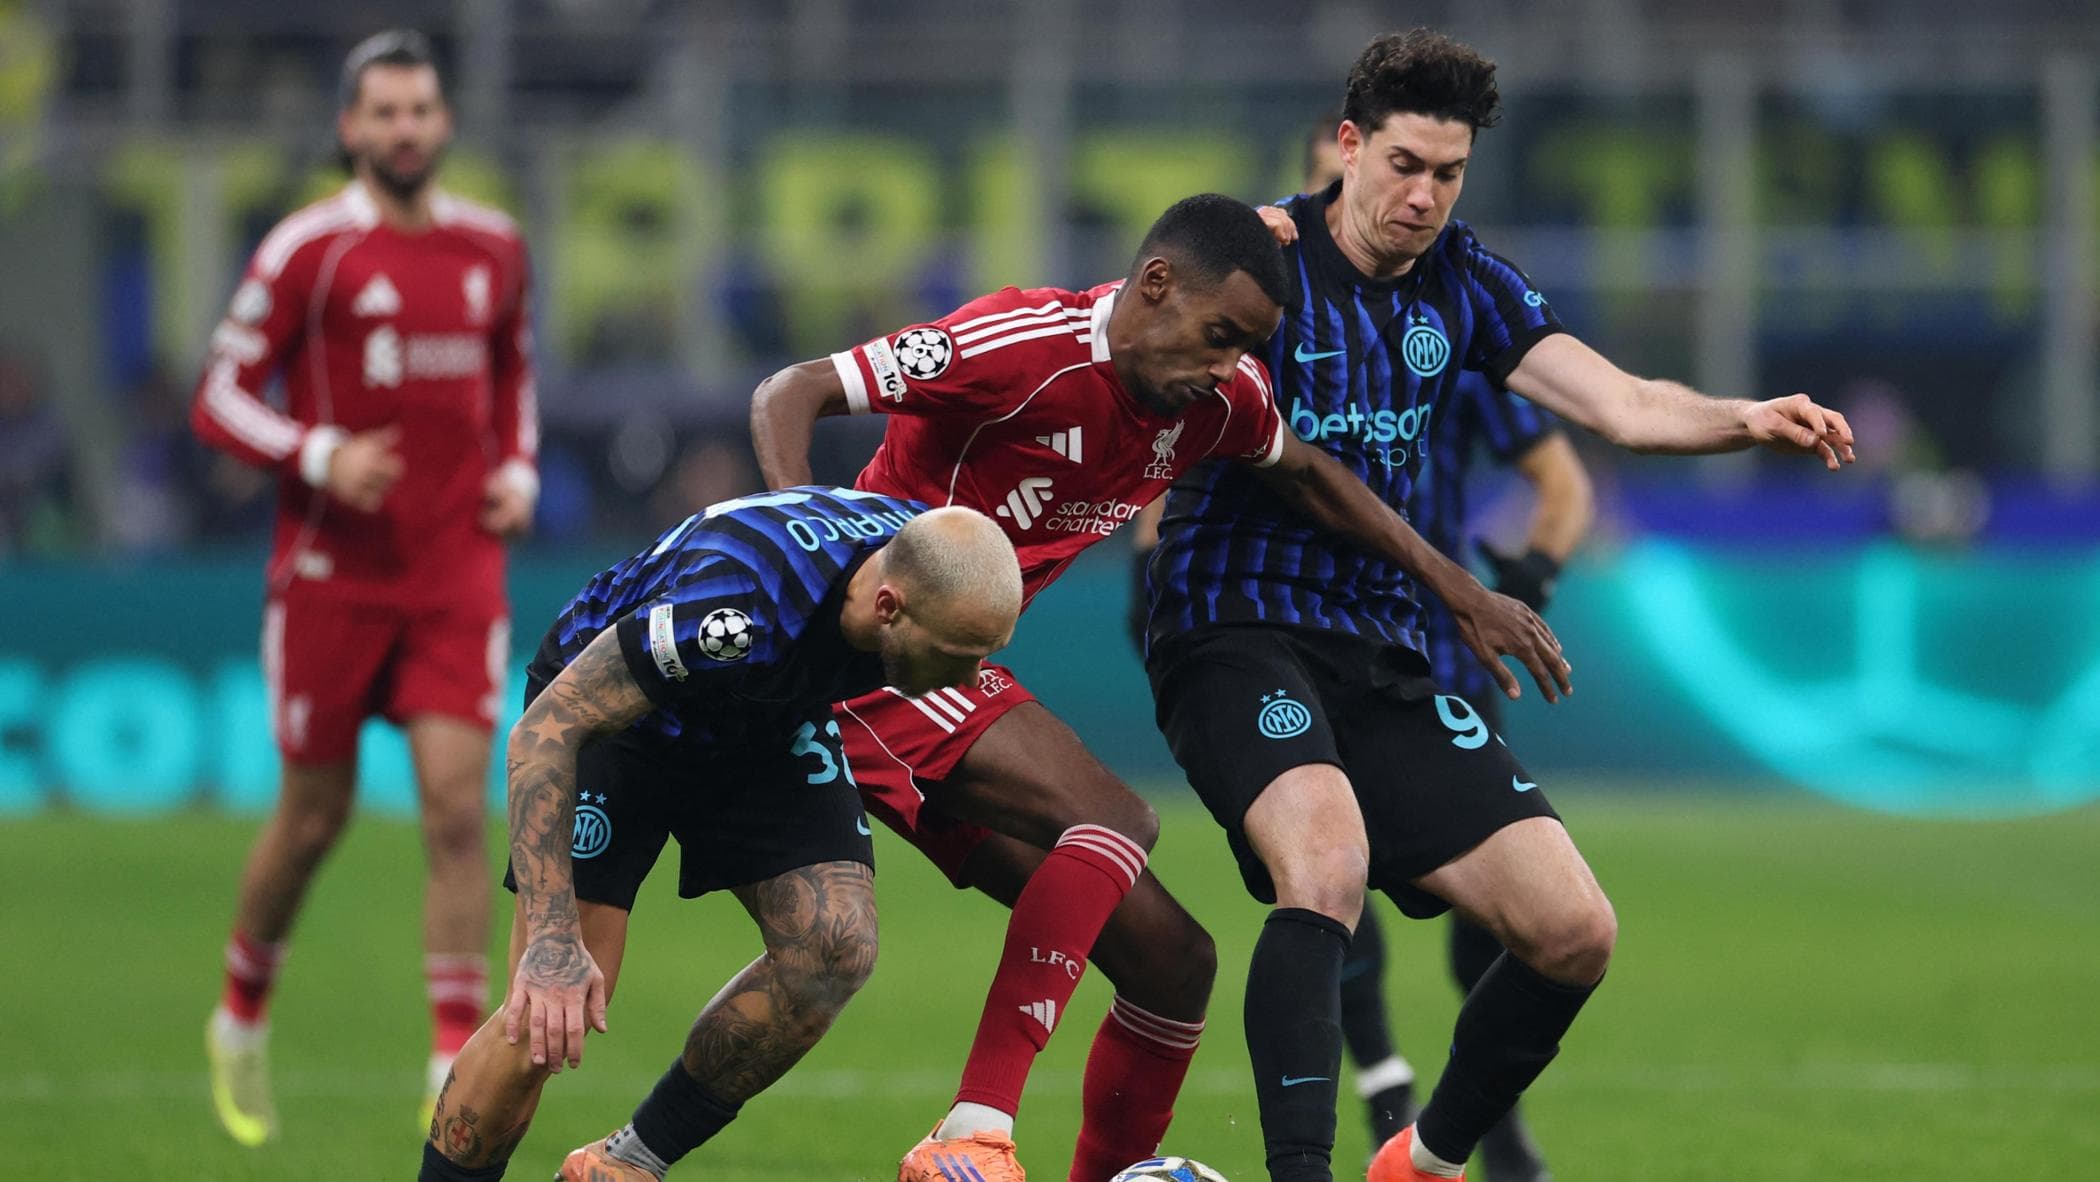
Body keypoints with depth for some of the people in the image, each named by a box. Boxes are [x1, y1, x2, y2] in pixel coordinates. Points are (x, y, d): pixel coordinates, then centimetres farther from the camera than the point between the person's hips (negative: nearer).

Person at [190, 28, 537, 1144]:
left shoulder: (493, 248, 8)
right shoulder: (309, 249, -6)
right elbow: (220, 395, -4)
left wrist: (518, 471, 6)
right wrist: (318, 458, -20)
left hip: (459, 570, 3)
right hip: (332, 573, -3)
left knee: (458, 805, -9)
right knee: (315, 813, 5)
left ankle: (456, 1067, -8)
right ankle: (242, 1017, 30)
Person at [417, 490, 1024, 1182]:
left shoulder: (937, 571, -23)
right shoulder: (740, 609, -43)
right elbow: (545, 728, -37)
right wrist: (551, 938, -43)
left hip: (769, 722, 6)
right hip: (610, 710, -6)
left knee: (837, 947, -16)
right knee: (548, 1018, -17)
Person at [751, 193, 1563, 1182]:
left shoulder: (1214, 399, 3)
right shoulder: (1024, 346, -20)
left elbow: (1304, 475, 25)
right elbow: (790, 396, -19)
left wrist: (1458, 590, 22)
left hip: (959, 675, 8)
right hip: (873, 647, -8)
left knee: (1170, 960, 5)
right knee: (1113, 817, -29)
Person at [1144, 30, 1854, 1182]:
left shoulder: (1459, 283, 8)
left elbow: (1620, 403, 2)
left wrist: (1746, 420, -18)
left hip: (1379, 653, 6)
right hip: (1235, 629, -6)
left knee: (1573, 932, -1)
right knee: (1326, 865, -35)